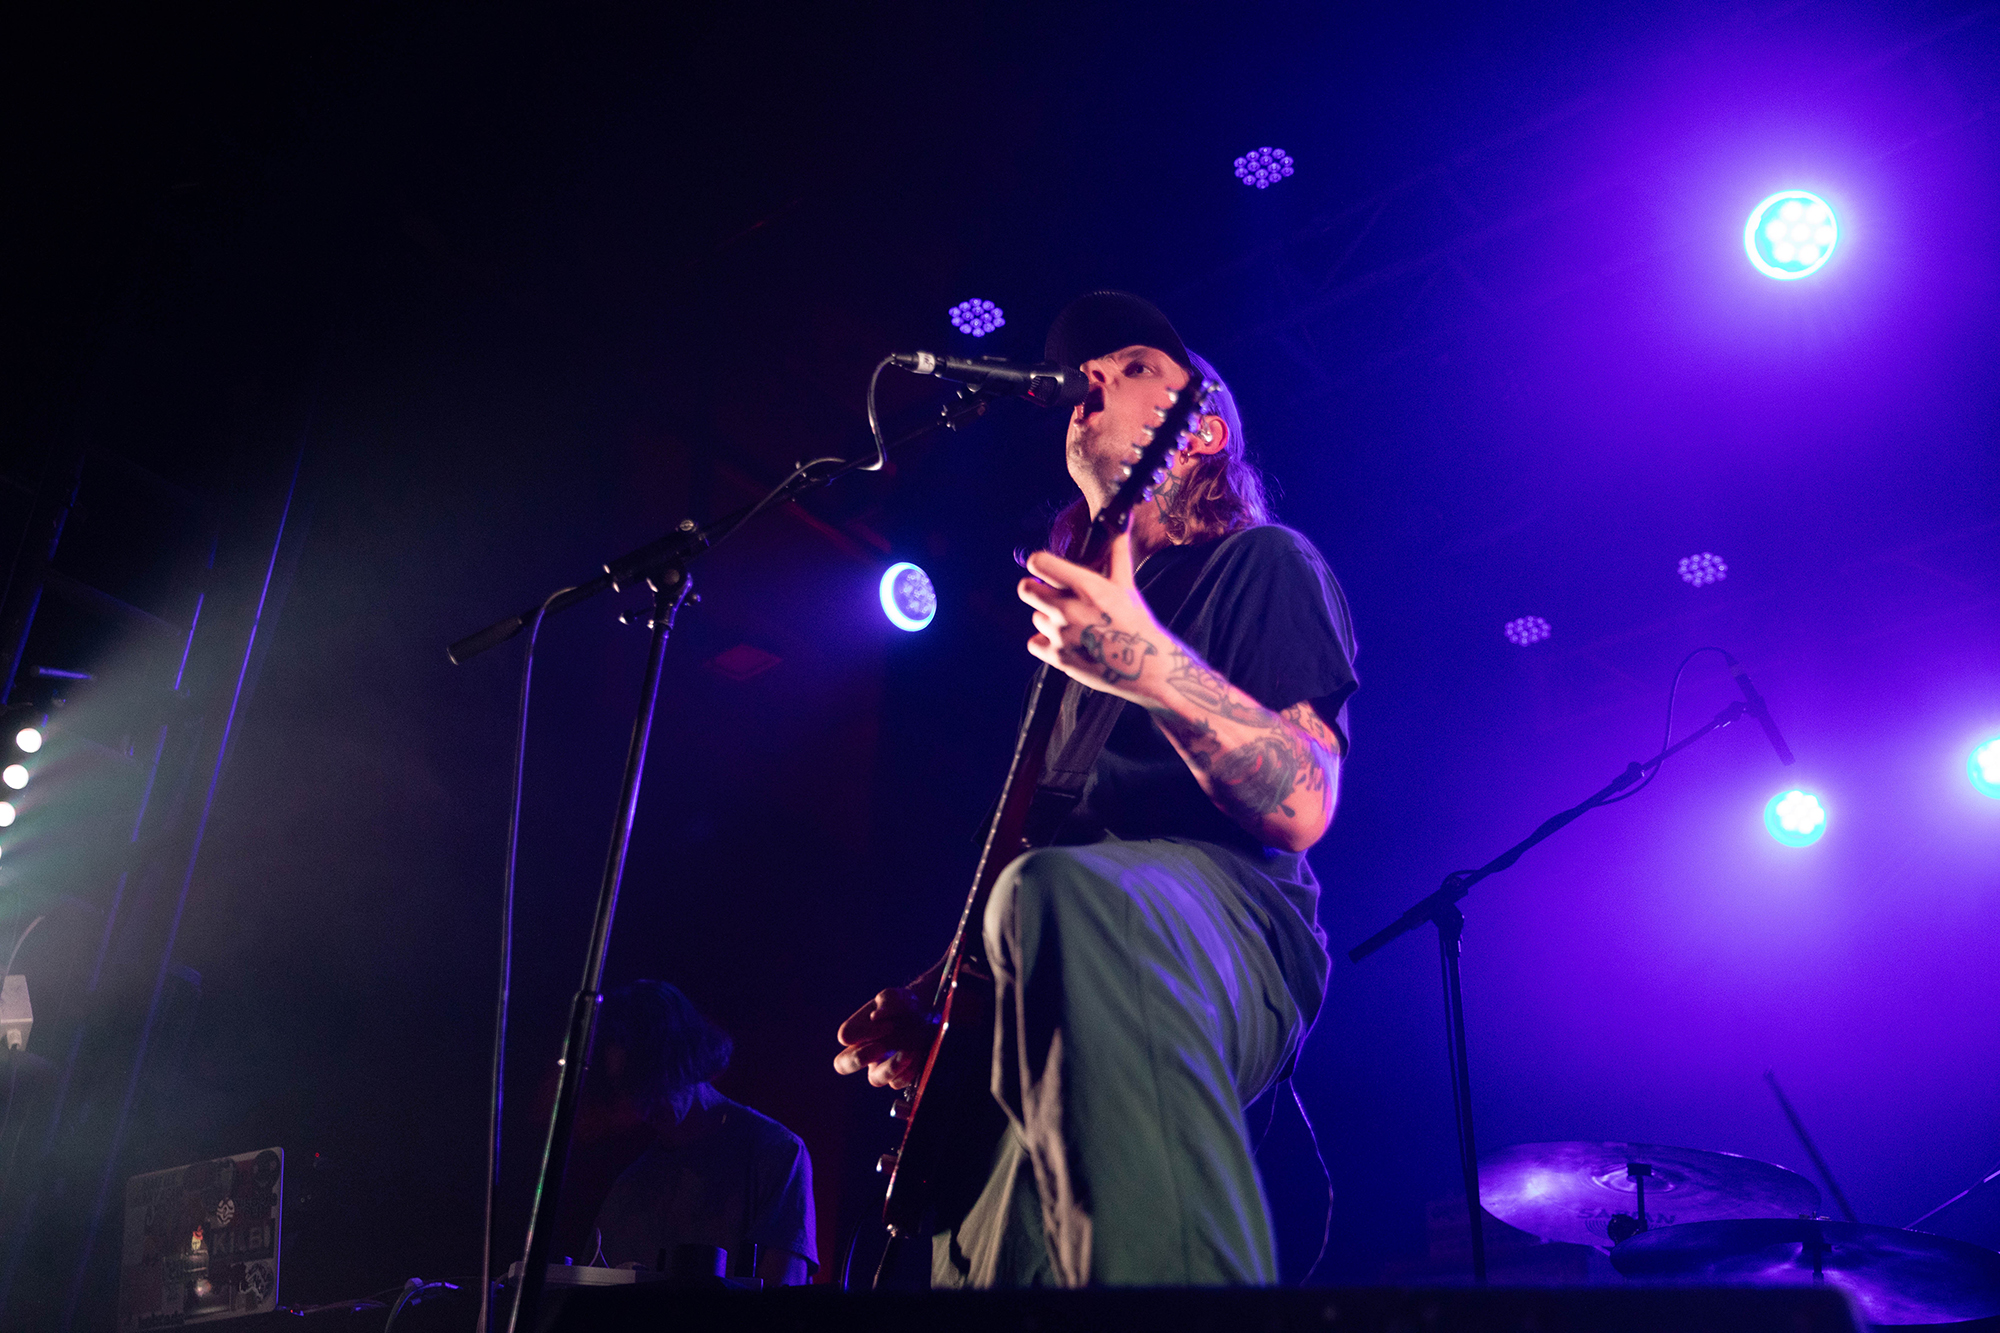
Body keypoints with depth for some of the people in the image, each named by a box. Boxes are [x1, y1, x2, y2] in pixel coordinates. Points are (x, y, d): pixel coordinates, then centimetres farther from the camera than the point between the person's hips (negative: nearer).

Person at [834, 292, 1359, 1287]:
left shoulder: (1259, 561, 8)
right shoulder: (1080, 603, 30)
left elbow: (1301, 809, -10)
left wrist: (1152, 665, -27)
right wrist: (929, 998, 17)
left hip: (1231, 928, -8)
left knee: (1063, 898, -40)